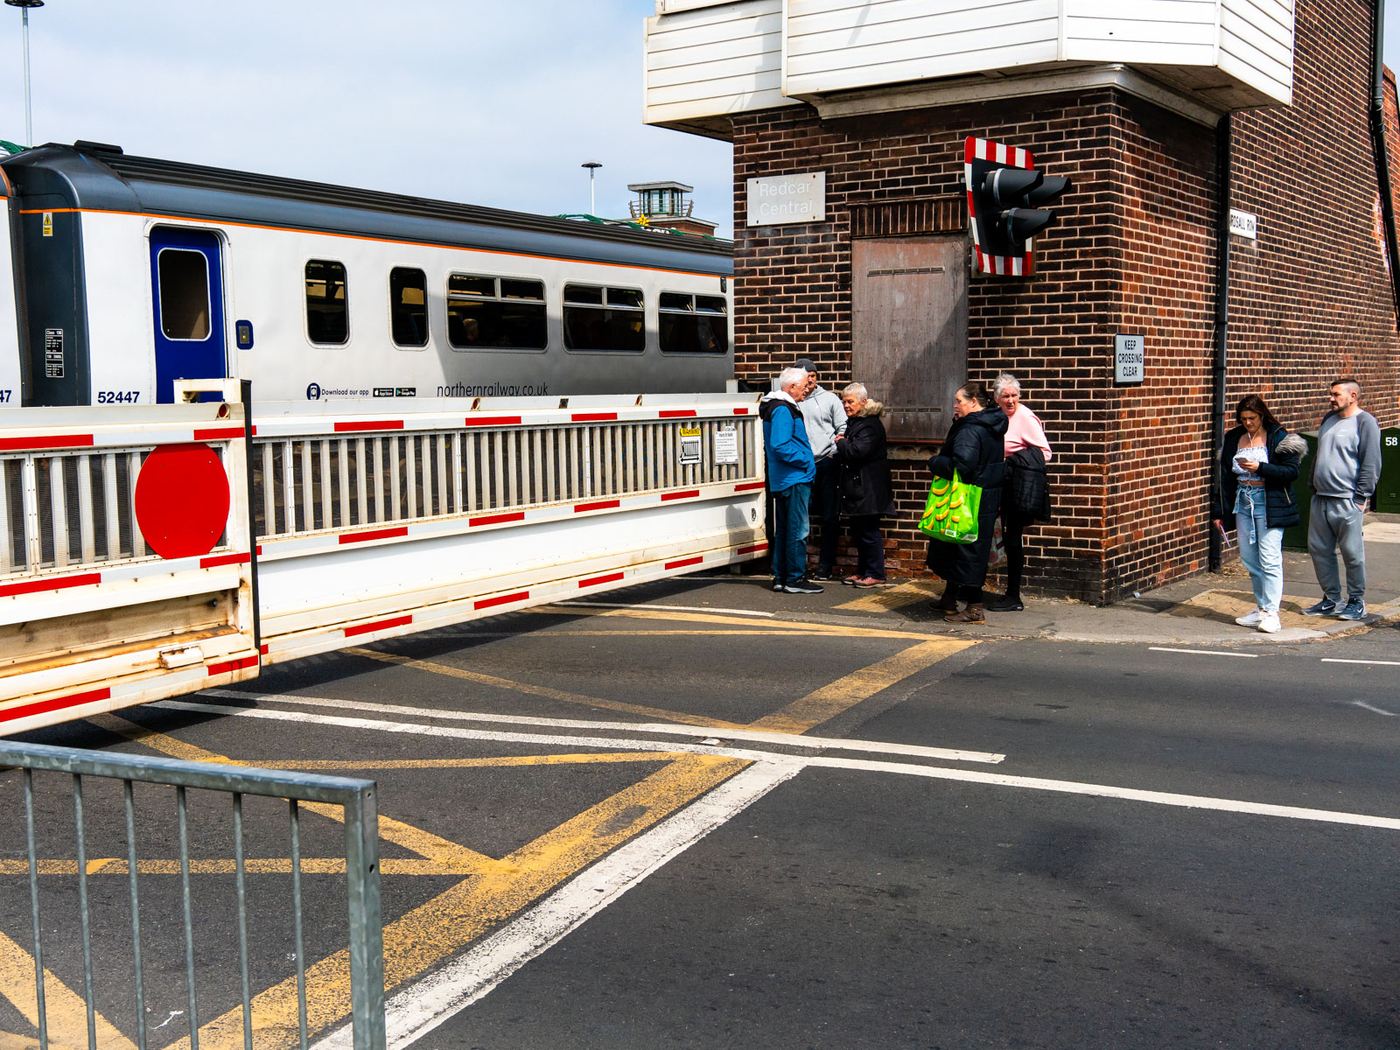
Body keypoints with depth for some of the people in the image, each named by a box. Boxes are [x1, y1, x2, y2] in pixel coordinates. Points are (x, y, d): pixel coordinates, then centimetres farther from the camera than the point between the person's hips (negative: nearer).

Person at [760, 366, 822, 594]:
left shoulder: (782, 408, 17)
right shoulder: (783, 410, -15)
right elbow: (780, 445, -25)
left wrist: (805, 462, 16)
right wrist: (806, 462, -15)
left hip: (781, 480, 10)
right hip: (794, 480, -10)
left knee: (783, 530, 13)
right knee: (798, 531, -6)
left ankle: (781, 577, 19)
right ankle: (795, 579, -3)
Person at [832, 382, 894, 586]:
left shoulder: (871, 425, -14)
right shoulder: (852, 422, 16)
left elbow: (857, 451, -24)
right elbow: (845, 454, 26)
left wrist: (840, 443, -8)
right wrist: (842, 445, 5)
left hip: (867, 490, -10)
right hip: (856, 488, 10)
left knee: (868, 532, -6)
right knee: (858, 531, 14)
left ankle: (875, 575, 0)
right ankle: (862, 571, 22)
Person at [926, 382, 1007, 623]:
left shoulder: (970, 430, -20)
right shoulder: (991, 426, 11)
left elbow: (961, 465, -31)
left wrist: (934, 462, -14)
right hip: (988, 498, 10)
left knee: (967, 551, -3)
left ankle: (975, 608, 1)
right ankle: (950, 598, 29)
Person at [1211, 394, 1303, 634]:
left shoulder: (1278, 438, -4)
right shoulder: (1233, 439, 11)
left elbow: (1292, 471, -10)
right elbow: (1226, 477, 13)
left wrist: (1260, 468, -21)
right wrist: (1219, 511, 10)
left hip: (1269, 504, -6)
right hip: (1243, 503, 6)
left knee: (1269, 558, -8)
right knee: (1249, 558, 8)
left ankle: (1271, 612, -5)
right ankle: (1261, 608, 17)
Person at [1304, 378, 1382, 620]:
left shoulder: (1365, 422, -8)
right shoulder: (1328, 419, 15)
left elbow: (1371, 464, -10)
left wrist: (1361, 497, -13)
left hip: (1347, 501, -8)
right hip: (1320, 500, 8)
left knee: (1352, 553, 0)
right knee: (1319, 550, 9)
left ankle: (1357, 602, 12)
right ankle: (1331, 599, 20)